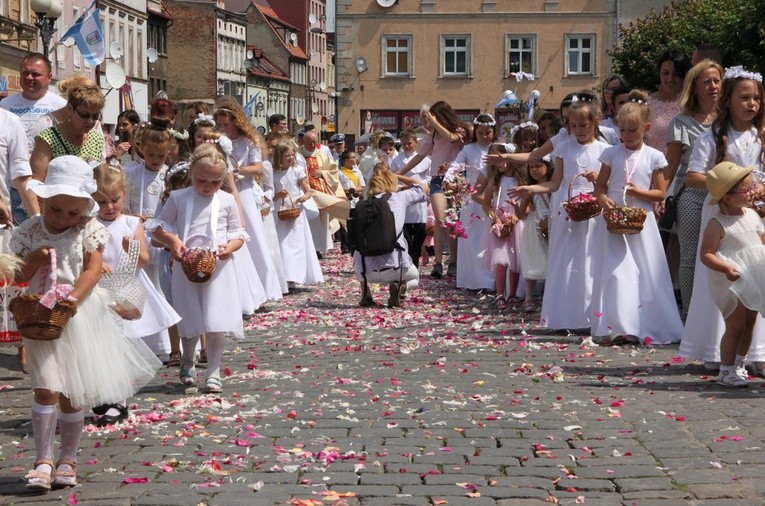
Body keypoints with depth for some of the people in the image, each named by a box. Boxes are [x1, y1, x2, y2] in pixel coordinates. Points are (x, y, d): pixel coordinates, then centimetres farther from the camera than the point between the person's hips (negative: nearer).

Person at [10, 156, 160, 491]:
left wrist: (73, 296, -25)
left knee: (72, 394, 7)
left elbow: (93, 270, -9)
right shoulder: (29, 231, 1)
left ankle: (68, 459, 19)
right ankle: (43, 459, -4)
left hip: (80, 317, 0)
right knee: (46, 388, -10)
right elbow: (18, 276, 4)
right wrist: (35, 259, -16)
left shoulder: (89, 230, -2)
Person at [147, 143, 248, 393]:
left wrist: (230, 246, -12)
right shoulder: (178, 198, 1)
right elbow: (159, 225, 6)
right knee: (191, 324, 9)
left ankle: (213, 370, 8)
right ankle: (188, 361, 35)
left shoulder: (227, 201, 3)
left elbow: (238, 232, 9)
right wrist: (171, 240, -13)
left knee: (217, 323, -5)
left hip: (218, 267, 0)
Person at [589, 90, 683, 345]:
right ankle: (611, 328, -4)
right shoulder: (611, 153, 4)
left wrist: (639, 192, -13)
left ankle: (645, 327, 10)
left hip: (641, 222, 0)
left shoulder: (653, 157, 3)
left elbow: (660, 193, 4)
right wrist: (604, 199, -11)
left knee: (645, 274, 2)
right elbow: (599, 185, 10)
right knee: (614, 273, -6)